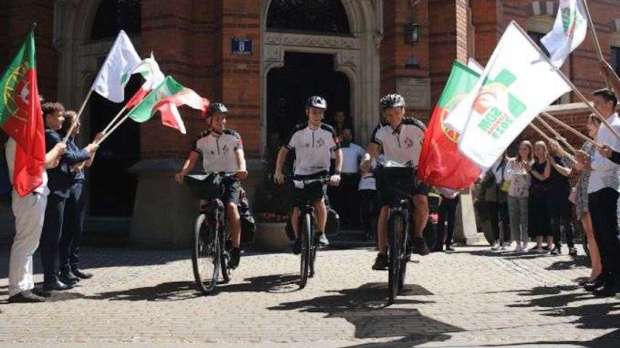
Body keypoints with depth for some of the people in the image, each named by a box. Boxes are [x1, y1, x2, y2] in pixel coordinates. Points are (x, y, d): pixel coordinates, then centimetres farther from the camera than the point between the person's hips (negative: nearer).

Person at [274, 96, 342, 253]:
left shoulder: (328, 131, -8)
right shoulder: (298, 131, -9)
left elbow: (338, 152, 0)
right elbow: (284, 150, 0)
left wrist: (337, 173, -11)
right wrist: (278, 171, -9)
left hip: (320, 173, -1)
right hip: (300, 174, 1)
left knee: (319, 200, -26)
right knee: (296, 210, -3)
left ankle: (321, 234, -6)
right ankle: (297, 238, 23)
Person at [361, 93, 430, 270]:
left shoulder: (416, 127, -13)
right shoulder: (381, 130, -9)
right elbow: (371, 150, -21)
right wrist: (367, 160, -44)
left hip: (415, 172, -1)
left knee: (421, 201, -27)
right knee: (385, 209, -13)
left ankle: (417, 236, -1)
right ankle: (382, 254, -4)